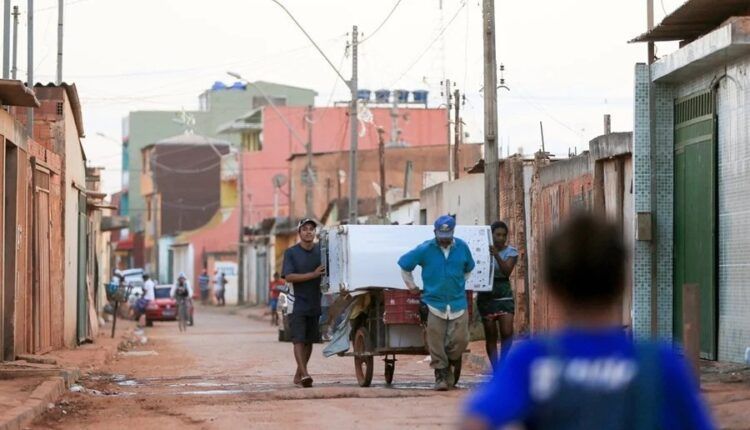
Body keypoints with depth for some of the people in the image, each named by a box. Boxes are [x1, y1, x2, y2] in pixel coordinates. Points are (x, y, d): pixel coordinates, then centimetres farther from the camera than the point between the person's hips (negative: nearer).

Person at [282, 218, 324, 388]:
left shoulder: (321, 250, 8)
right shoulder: (291, 253, -2)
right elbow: (289, 276, -12)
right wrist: (313, 274, -19)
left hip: (316, 303, 4)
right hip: (299, 303, -4)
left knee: (309, 341, 8)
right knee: (299, 340, -12)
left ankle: (298, 375, 17)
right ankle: (304, 374, -21)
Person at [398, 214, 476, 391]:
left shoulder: (462, 248, 5)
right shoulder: (425, 250, -2)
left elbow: (468, 268, 26)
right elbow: (404, 264, 11)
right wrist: (411, 285, 12)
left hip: (458, 302, 2)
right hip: (434, 302, -1)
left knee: (459, 340, -6)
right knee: (436, 343, -5)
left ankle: (451, 362, 23)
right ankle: (441, 374, 5)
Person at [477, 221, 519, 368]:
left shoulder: (511, 252, 0)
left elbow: (507, 271, -15)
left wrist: (496, 255, -28)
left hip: (504, 294, 0)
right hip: (486, 295, 0)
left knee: (507, 332, -16)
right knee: (490, 335, 1)